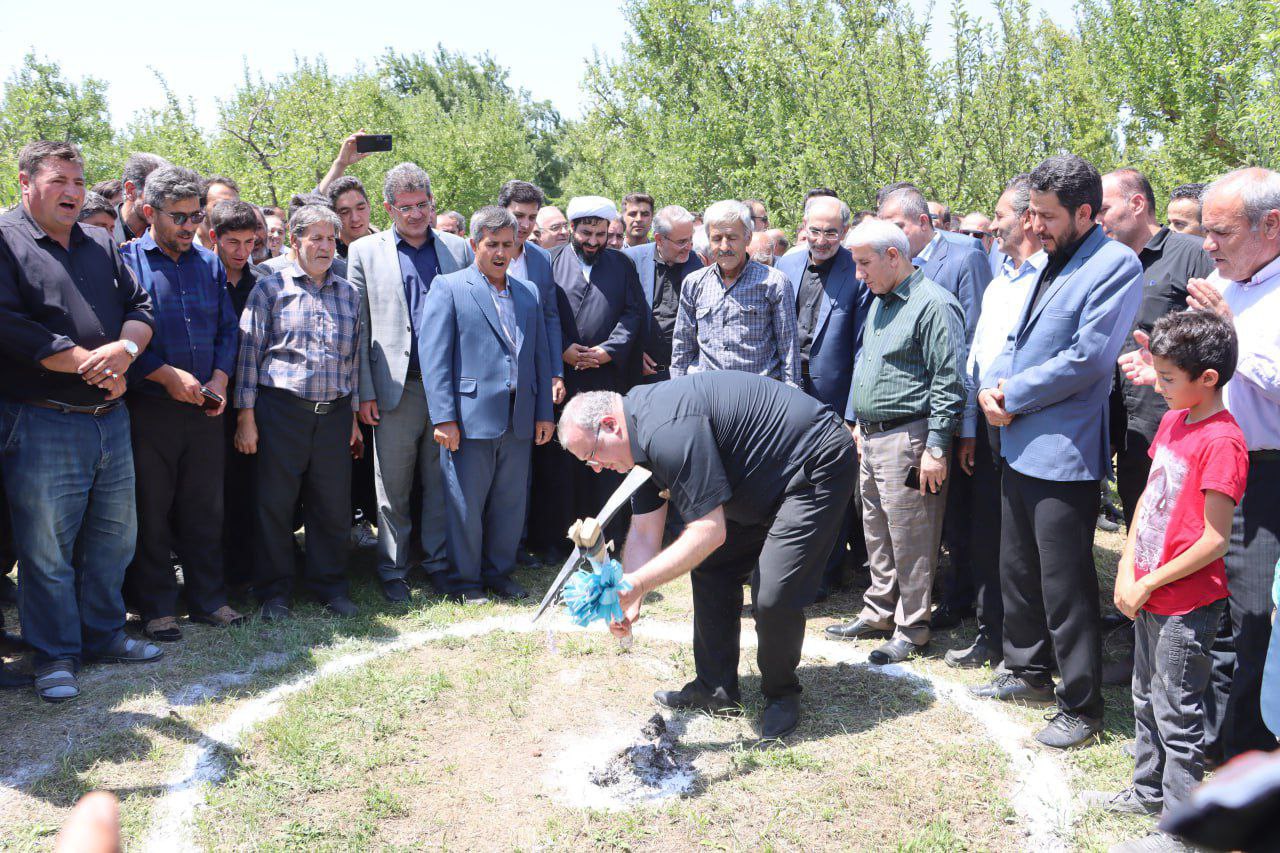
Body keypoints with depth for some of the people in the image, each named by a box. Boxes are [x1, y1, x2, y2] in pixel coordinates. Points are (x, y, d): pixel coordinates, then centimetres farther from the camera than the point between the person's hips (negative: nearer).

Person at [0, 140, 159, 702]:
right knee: (45, 547, 2)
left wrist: (124, 349, -13)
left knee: (113, 536, 14)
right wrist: (91, 365, -15)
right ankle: (55, 655, 16)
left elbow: (141, 306, 9)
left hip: (110, 419, 6)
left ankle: (103, 635, 30)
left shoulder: (102, 246, 15)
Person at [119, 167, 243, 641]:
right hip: (149, 409, -4)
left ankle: (208, 599, 23)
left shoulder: (209, 263, 12)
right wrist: (167, 375, -17)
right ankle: (155, 608, 16)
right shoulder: (126, 261, -4)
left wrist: (220, 377, -3)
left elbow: (227, 327, 12)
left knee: (205, 509, 11)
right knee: (150, 512, 4)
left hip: (205, 408, 4)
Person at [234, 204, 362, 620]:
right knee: (274, 504, 2)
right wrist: (245, 415, -5)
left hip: (334, 412, 3)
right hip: (280, 410, -3)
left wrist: (354, 415, 13)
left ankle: (330, 586, 21)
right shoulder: (271, 288, 3)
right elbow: (249, 352, 1)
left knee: (333, 505, 5)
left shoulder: (349, 293, 14)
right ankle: (274, 593, 16)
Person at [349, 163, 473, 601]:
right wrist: (364, 392, -3)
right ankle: (393, 571, 18)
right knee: (393, 488, 6)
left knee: (440, 483, 9)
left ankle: (438, 562, 22)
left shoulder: (458, 250, 10)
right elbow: (358, 327, 3)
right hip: (396, 386, -1)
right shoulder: (365, 252, 5)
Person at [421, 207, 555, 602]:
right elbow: (434, 356, -7)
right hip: (470, 417, -5)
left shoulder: (528, 292, 15)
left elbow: (541, 355, 15)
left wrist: (544, 413, 9)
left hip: (519, 421, 5)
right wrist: (443, 417, -13)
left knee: (511, 503, 12)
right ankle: (465, 580, 18)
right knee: (465, 504, 4)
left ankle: (500, 572, 28)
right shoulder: (448, 287, -1)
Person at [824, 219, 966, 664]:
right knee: (877, 533, 17)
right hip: (871, 439, 9)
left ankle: (912, 630, 11)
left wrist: (936, 448, -19)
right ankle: (878, 614, 29)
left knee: (910, 539, -1)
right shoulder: (879, 303, 15)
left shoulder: (933, 305, -14)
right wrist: (856, 421, 21)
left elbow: (948, 383, -17)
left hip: (907, 440, -9)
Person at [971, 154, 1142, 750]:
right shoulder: (1047, 263, 15)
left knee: (1065, 587, -1)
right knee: (1017, 570, 19)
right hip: (1019, 444, 9)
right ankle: (1028, 671, 36)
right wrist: (992, 385, -2)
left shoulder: (1116, 264, -12)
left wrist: (1013, 396, -13)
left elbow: (1087, 357, -20)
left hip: (1063, 451, -9)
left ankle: (1081, 707, 13)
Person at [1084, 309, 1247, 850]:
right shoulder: (1172, 421, 5)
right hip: (1146, 594, 9)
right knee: (1147, 699, 22)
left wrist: (1150, 584, -14)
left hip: (1187, 605, -9)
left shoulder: (1221, 442, -22)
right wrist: (1127, 572, 2)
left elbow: (1214, 541, -22)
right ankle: (1149, 791, 40)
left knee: (1176, 714, 3)